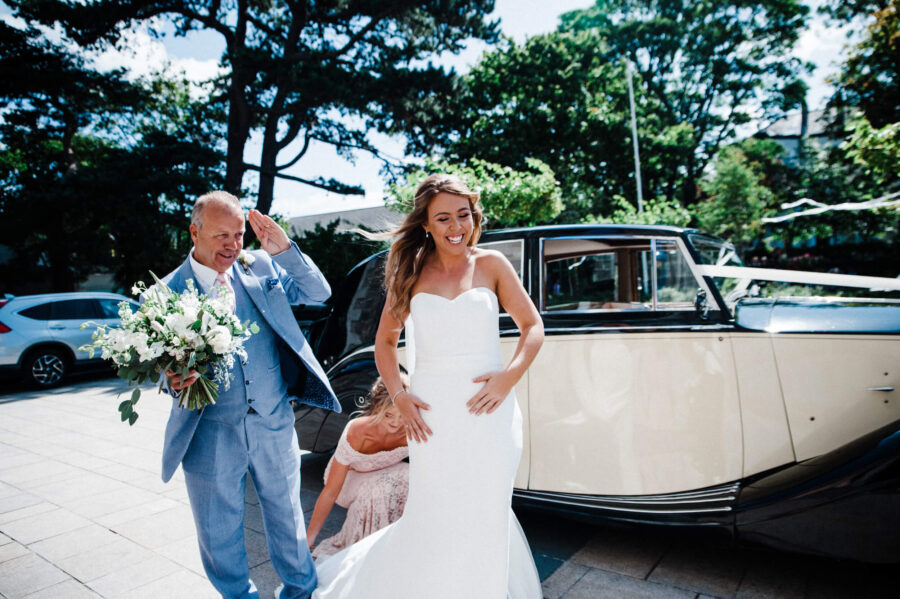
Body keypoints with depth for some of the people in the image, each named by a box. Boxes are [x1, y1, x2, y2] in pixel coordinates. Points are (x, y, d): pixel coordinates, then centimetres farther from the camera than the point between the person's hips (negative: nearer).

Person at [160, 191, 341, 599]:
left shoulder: (261, 266, 0)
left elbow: (318, 293, -2)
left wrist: (285, 250, -15)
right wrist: (173, 381, -22)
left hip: (274, 423, 1)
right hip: (210, 434, -1)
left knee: (287, 515, 18)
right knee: (218, 532, 16)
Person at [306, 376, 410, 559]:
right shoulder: (355, 434, -36)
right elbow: (330, 493, -27)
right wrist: (308, 539, -22)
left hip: (384, 473, 3)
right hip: (349, 477, -3)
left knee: (409, 477, -30)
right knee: (378, 488, -35)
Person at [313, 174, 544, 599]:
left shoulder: (491, 265, 1)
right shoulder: (411, 274, 4)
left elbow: (533, 327, 3)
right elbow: (385, 341, 12)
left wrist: (510, 375, -13)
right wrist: (398, 395, -1)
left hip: (488, 411, 0)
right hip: (432, 415, 1)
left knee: (485, 516, 12)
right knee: (434, 517, 10)